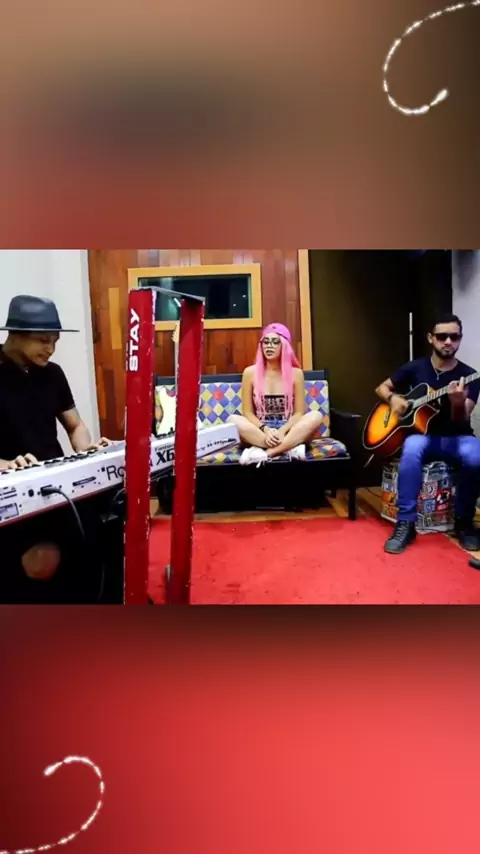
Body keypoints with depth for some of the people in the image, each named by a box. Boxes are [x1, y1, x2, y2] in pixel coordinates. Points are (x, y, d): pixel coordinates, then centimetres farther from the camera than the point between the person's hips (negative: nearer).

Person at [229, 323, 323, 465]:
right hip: (260, 431, 0)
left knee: (316, 416, -27)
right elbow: (248, 412, -1)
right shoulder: (250, 372, 1)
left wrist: (282, 431, -20)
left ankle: (266, 452, -33)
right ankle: (290, 447, -31)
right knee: (233, 420, -30)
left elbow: (299, 412, -1)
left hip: (288, 431, 1)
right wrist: (265, 429, -20)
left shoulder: (296, 373, 2)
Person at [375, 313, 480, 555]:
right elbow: (382, 388, 14)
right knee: (411, 449, -37)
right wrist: (394, 398, -9)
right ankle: (405, 523, -29)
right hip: (423, 434, 1)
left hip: (456, 437, 0)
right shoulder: (415, 368, 2)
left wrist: (458, 403, -36)